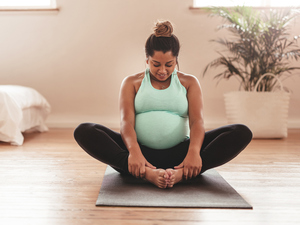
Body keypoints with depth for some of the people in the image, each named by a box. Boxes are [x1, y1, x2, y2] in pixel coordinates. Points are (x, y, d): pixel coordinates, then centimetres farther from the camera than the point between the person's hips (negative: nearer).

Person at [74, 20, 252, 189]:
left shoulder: (189, 83, 13)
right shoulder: (132, 83, 12)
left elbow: (197, 120, -3)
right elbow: (127, 121, -4)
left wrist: (194, 151, -25)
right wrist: (134, 151, -27)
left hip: (179, 153, 1)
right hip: (141, 151, 0)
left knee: (242, 133, -20)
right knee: (84, 131, -25)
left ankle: (181, 173, -40)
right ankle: (147, 173, -41)